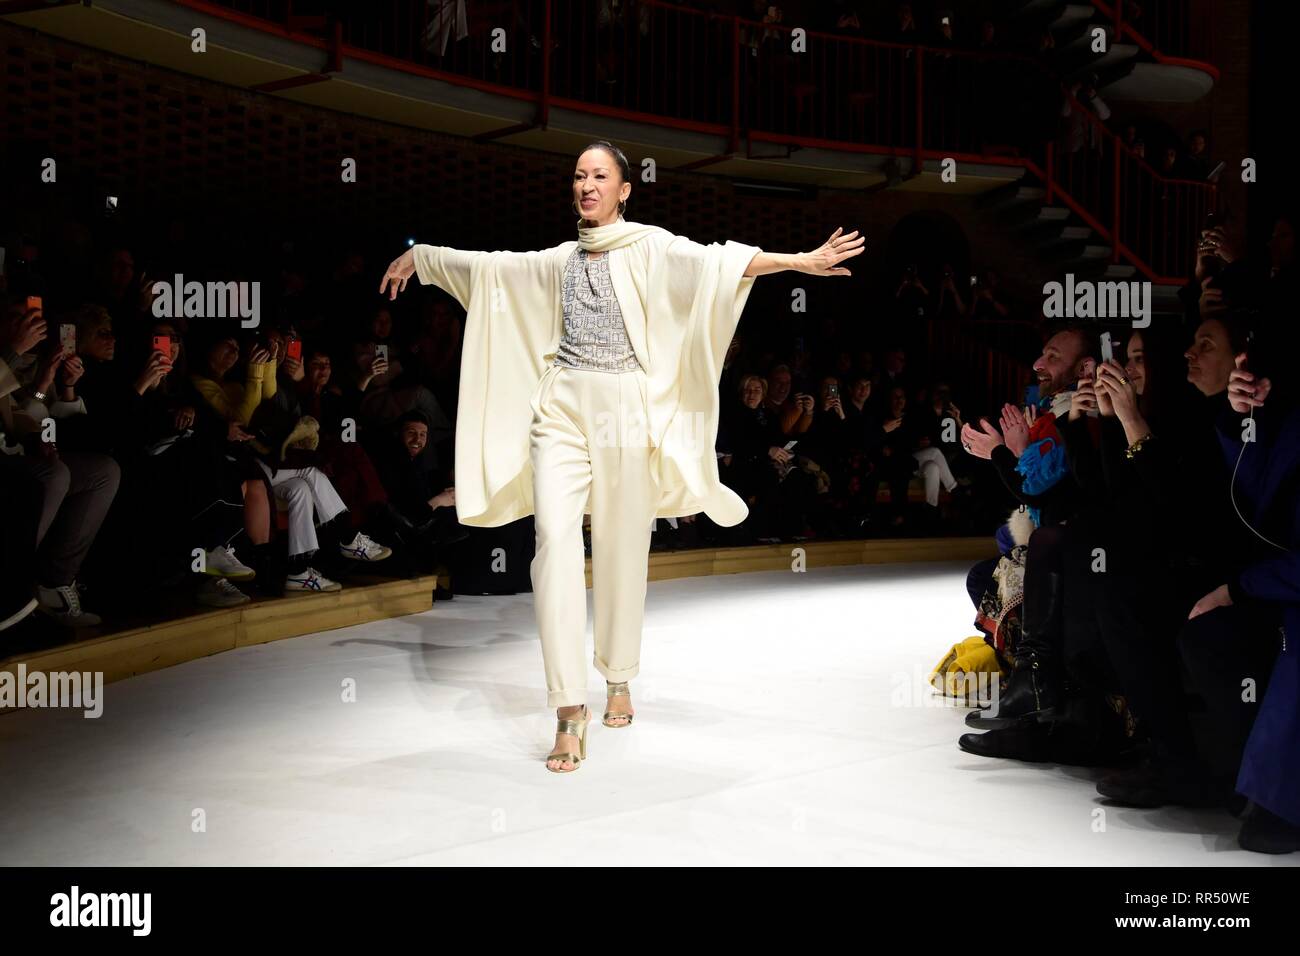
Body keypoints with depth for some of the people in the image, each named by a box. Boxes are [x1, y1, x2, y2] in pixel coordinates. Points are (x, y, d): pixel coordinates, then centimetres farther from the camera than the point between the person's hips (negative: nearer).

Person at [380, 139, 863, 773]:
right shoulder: (561, 260, 15)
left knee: (623, 549, 4)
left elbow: (718, 262, -13)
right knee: (555, 541, -13)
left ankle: (618, 680, 27)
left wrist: (800, 261, -27)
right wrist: (417, 257, 36)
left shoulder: (650, 247, 2)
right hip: (561, 411, 3)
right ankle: (569, 708, -13)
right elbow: (486, 265, 27)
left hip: (625, 414, -3)